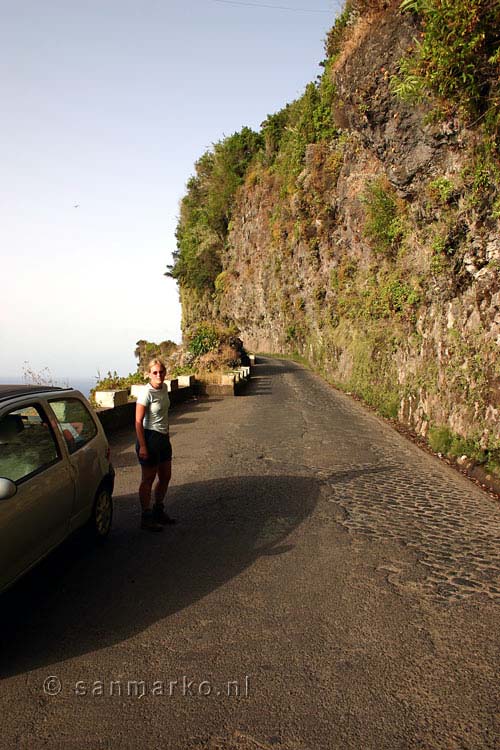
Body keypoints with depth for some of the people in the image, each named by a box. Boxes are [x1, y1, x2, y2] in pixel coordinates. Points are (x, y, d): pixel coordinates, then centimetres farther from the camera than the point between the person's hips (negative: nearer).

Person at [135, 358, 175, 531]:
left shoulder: (164, 388, 5)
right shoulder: (146, 393, -18)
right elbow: (138, 422, -17)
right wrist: (142, 446, -20)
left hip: (163, 437, 8)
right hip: (150, 438, -8)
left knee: (165, 476, 16)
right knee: (148, 479, 3)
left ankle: (159, 511, 34)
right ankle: (146, 518, 15)